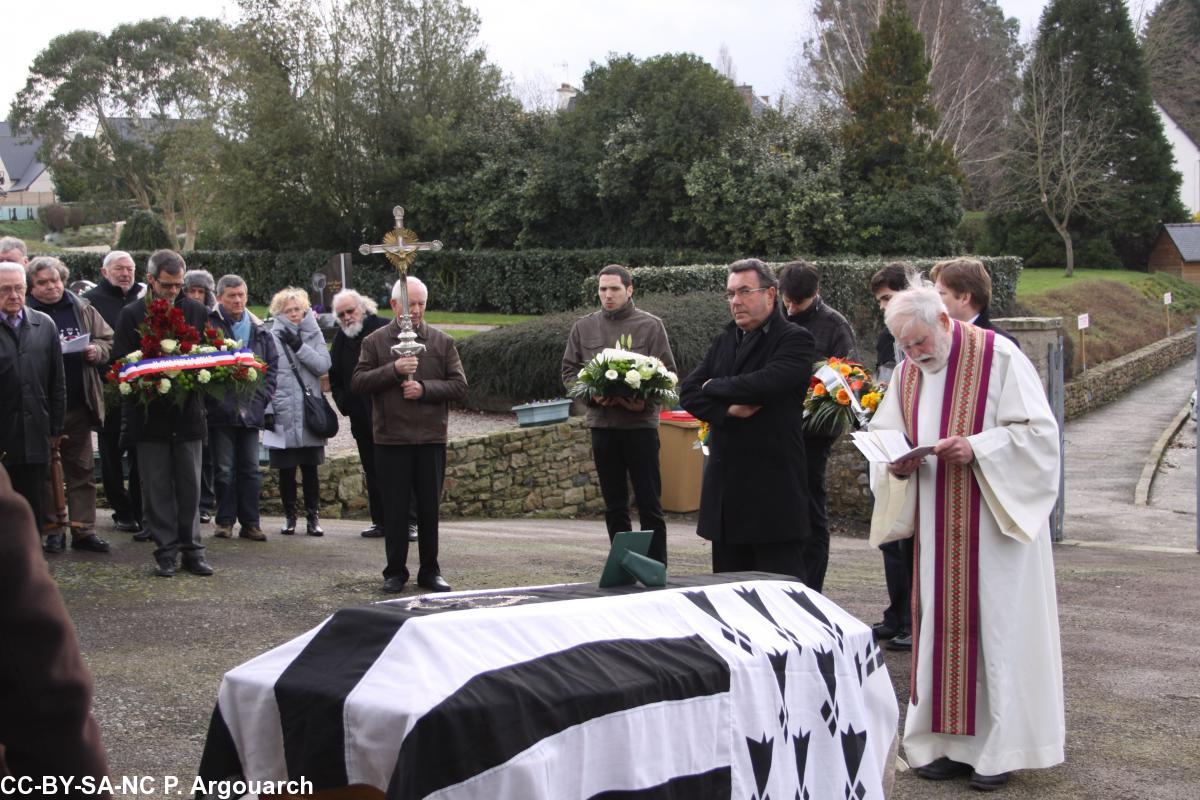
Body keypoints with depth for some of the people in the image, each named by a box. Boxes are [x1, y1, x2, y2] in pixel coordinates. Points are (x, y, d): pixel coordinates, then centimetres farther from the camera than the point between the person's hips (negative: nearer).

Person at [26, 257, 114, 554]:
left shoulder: (82, 309, 8)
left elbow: (108, 340, 13)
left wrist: (96, 351, -7)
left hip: (78, 403, 3)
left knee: (81, 470, 8)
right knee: (46, 471, 6)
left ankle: (83, 530, 13)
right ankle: (50, 528, 15)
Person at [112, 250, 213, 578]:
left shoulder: (197, 312, 7)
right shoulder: (132, 314, 1)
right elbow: (121, 365, -3)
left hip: (187, 412, 2)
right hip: (149, 413, -1)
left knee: (190, 486, 6)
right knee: (157, 487, 3)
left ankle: (192, 550, 13)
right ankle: (166, 552, 10)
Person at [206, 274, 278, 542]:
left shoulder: (259, 331, 11)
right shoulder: (209, 326, -3)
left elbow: (272, 365, 13)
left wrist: (262, 396, 2)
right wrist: (214, 398, -14)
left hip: (251, 411, 4)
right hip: (221, 410, -4)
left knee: (250, 469, 7)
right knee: (224, 469, 2)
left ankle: (250, 522, 12)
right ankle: (225, 521, 11)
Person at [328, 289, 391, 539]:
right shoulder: (340, 339, 11)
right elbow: (335, 377, 22)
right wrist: (344, 404, 9)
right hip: (362, 419, 6)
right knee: (373, 471, 9)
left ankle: (409, 521, -1)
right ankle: (380, 521, 15)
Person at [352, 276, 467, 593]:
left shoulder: (441, 342, 6)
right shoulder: (375, 342, 4)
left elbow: (459, 386, 1)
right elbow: (357, 383, -4)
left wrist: (424, 389, -12)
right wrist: (393, 370, -15)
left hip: (431, 438, 1)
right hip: (390, 439, -1)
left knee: (429, 507, 7)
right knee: (394, 508, 5)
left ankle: (430, 570, 18)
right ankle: (395, 571, 16)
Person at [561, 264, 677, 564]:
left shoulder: (651, 326, 1)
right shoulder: (583, 328, 9)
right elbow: (569, 372, 10)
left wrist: (646, 401, -19)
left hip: (641, 423, -3)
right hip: (601, 423, 3)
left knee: (649, 502, -1)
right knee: (614, 504, 10)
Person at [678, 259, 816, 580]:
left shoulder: (795, 340, -6)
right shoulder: (723, 341, 15)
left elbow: (762, 384, -22)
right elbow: (688, 393, 6)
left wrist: (713, 387, -5)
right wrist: (728, 409, -12)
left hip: (773, 490, -7)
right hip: (725, 486, 7)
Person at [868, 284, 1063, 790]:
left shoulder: (999, 358, -10)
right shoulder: (907, 373, 7)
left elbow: (1039, 431, -12)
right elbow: (883, 435, 13)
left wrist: (977, 449, -23)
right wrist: (897, 465, -9)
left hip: (997, 520, -5)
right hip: (938, 523, 5)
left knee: (997, 626, 0)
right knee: (941, 626, 7)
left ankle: (1001, 748, 10)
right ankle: (949, 740, 17)